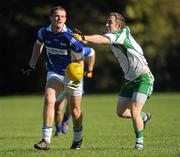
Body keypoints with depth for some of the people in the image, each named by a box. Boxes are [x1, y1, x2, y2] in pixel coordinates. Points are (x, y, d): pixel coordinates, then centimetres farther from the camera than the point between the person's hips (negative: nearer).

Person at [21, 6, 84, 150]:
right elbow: (38, 45, 16)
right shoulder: (44, 32, -7)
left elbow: (79, 59, -11)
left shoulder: (71, 37, -21)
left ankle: (78, 138, 33)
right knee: (49, 101, -20)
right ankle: (46, 140, -21)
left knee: (75, 109, 8)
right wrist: (31, 66, 19)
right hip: (54, 73, 3)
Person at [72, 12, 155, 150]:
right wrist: (83, 38, -27)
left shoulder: (122, 34, -21)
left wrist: (83, 38, -47)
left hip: (143, 78, -9)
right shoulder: (110, 35, 5)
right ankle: (144, 117, 37)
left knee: (134, 110, -17)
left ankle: (139, 142, -2)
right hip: (129, 79, 9)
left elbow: (102, 40, -35)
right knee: (121, 112, 8)